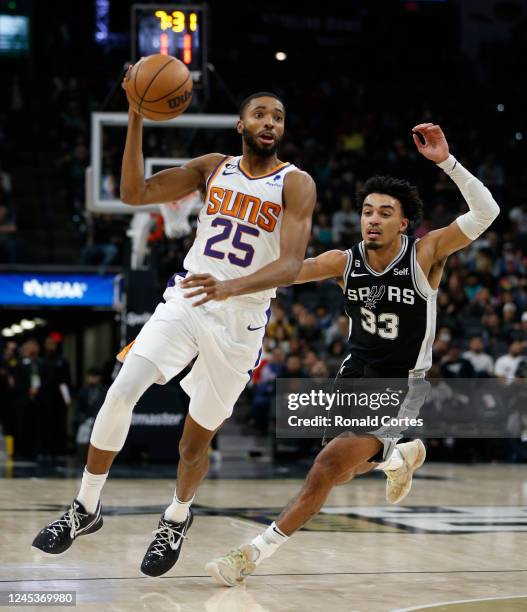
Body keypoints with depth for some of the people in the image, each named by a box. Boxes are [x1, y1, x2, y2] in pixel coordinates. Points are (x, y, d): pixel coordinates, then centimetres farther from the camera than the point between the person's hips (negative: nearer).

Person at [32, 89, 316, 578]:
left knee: (196, 440, 6)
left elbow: (291, 265, -20)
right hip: (185, 303, 2)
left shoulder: (295, 184, -7)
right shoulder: (212, 168, 5)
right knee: (120, 394, -17)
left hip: (240, 322, -2)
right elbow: (134, 193, -2)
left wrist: (230, 288, -38)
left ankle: (177, 519, 36)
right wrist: (136, 118, -13)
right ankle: (86, 509, 0)